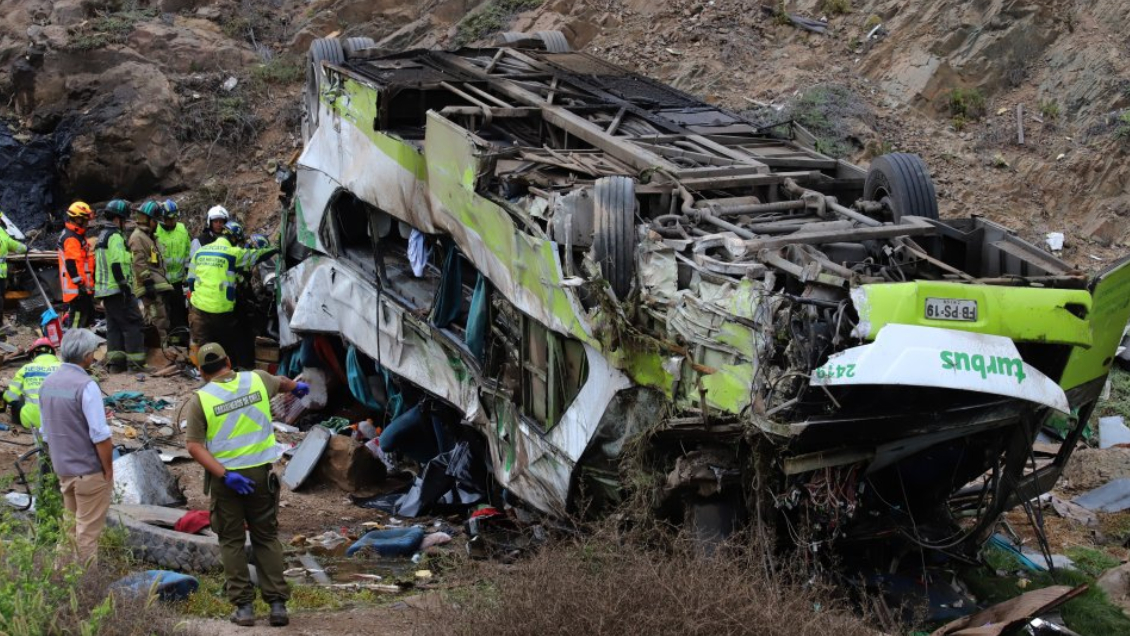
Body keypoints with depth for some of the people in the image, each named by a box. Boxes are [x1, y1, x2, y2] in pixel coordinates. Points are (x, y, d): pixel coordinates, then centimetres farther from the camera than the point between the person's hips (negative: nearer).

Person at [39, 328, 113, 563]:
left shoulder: (48, 383, 3)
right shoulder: (86, 386, -20)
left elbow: (46, 432, 11)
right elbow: (100, 436, -20)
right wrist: (108, 470, -11)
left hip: (63, 468, 7)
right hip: (89, 471, -7)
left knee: (71, 524, 19)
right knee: (88, 530, 3)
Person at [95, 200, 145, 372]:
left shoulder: (102, 236, 18)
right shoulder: (115, 237, -13)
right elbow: (117, 265, -22)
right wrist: (125, 286, -21)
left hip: (104, 289, 10)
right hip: (118, 289, -10)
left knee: (113, 325, 11)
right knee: (133, 324, -6)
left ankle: (114, 360, 8)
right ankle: (135, 360, -9)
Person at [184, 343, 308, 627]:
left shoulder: (199, 400, -8)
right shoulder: (256, 380, 1)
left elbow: (194, 446, -14)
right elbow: (281, 382, 25)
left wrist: (224, 475, -16)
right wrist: (297, 386, 47)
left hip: (225, 477, -2)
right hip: (260, 473, 2)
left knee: (232, 542, 10)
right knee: (267, 538, 11)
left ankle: (243, 606, 7)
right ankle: (277, 604, 6)